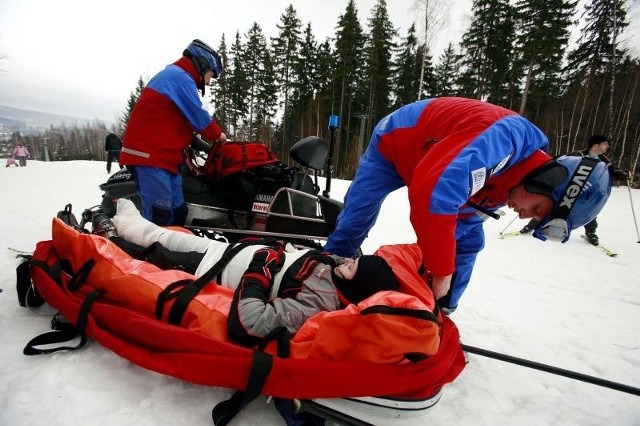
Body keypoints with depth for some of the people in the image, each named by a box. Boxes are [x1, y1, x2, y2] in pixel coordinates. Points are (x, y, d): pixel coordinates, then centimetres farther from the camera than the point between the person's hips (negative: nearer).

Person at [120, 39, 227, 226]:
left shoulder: (173, 75, 27)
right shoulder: (180, 77, -6)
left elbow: (186, 120, 27)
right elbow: (198, 117, -9)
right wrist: (217, 134, 8)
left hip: (161, 155, 11)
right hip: (150, 155, -11)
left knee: (177, 213, 10)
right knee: (160, 218, -16)